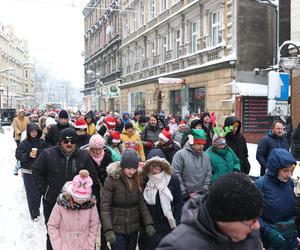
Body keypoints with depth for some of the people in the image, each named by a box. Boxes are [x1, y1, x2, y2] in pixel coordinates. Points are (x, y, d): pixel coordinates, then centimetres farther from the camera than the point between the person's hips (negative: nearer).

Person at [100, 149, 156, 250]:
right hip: (117, 230, -4)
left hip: (133, 228, 5)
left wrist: (148, 223, -7)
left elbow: (142, 204, 3)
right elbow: (105, 207, -14)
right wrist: (108, 230, -21)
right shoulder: (111, 180, -14)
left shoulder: (137, 180, 1)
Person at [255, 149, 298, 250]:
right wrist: (269, 232, -22)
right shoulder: (260, 184, -19)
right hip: (269, 239, -5)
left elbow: (293, 208, 9)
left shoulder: (290, 182, -3)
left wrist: (296, 230, 4)